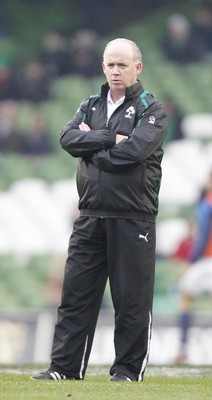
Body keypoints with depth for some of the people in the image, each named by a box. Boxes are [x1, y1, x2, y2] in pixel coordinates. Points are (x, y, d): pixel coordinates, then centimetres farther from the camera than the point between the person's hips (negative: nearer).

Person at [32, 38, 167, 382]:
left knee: (132, 299, -2)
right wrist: (110, 139, -11)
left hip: (133, 218, -4)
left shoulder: (151, 110, 1)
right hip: (91, 217, 5)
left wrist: (91, 143, -5)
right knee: (76, 293, 2)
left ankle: (129, 368, 6)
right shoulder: (91, 107, 17)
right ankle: (65, 366, 5)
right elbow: (69, 139, -1)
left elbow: (134, 150, -16)